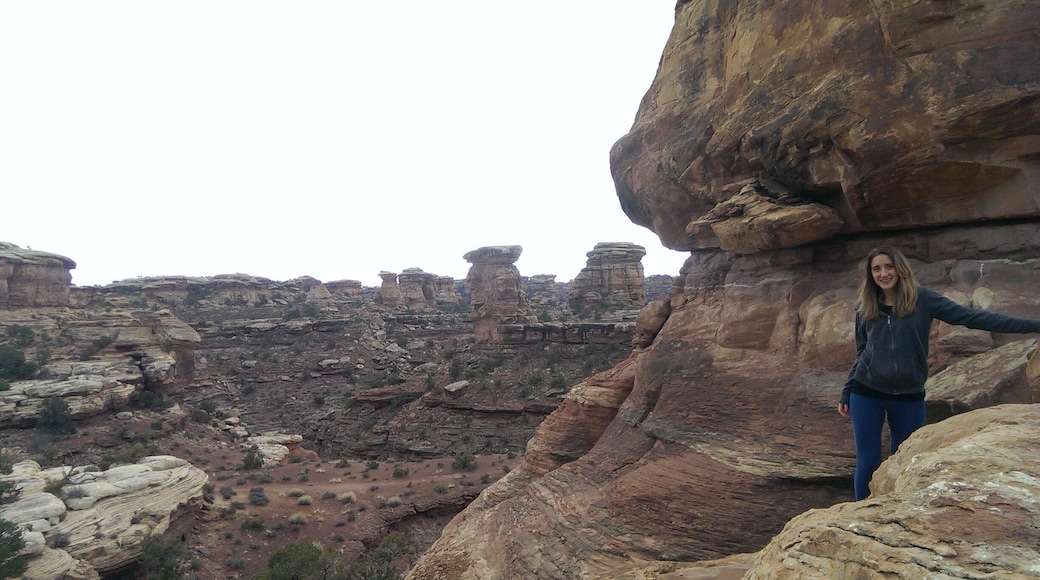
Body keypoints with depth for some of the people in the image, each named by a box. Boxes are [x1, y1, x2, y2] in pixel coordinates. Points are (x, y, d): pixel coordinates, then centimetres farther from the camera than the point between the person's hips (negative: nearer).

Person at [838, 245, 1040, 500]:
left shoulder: (922, 298, -2)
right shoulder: (864, 307, 3)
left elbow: (972, 317, -7)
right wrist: (846, 394, 11)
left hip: (909, 396, 0)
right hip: (867, 394, 1)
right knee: (868, 463, 2)